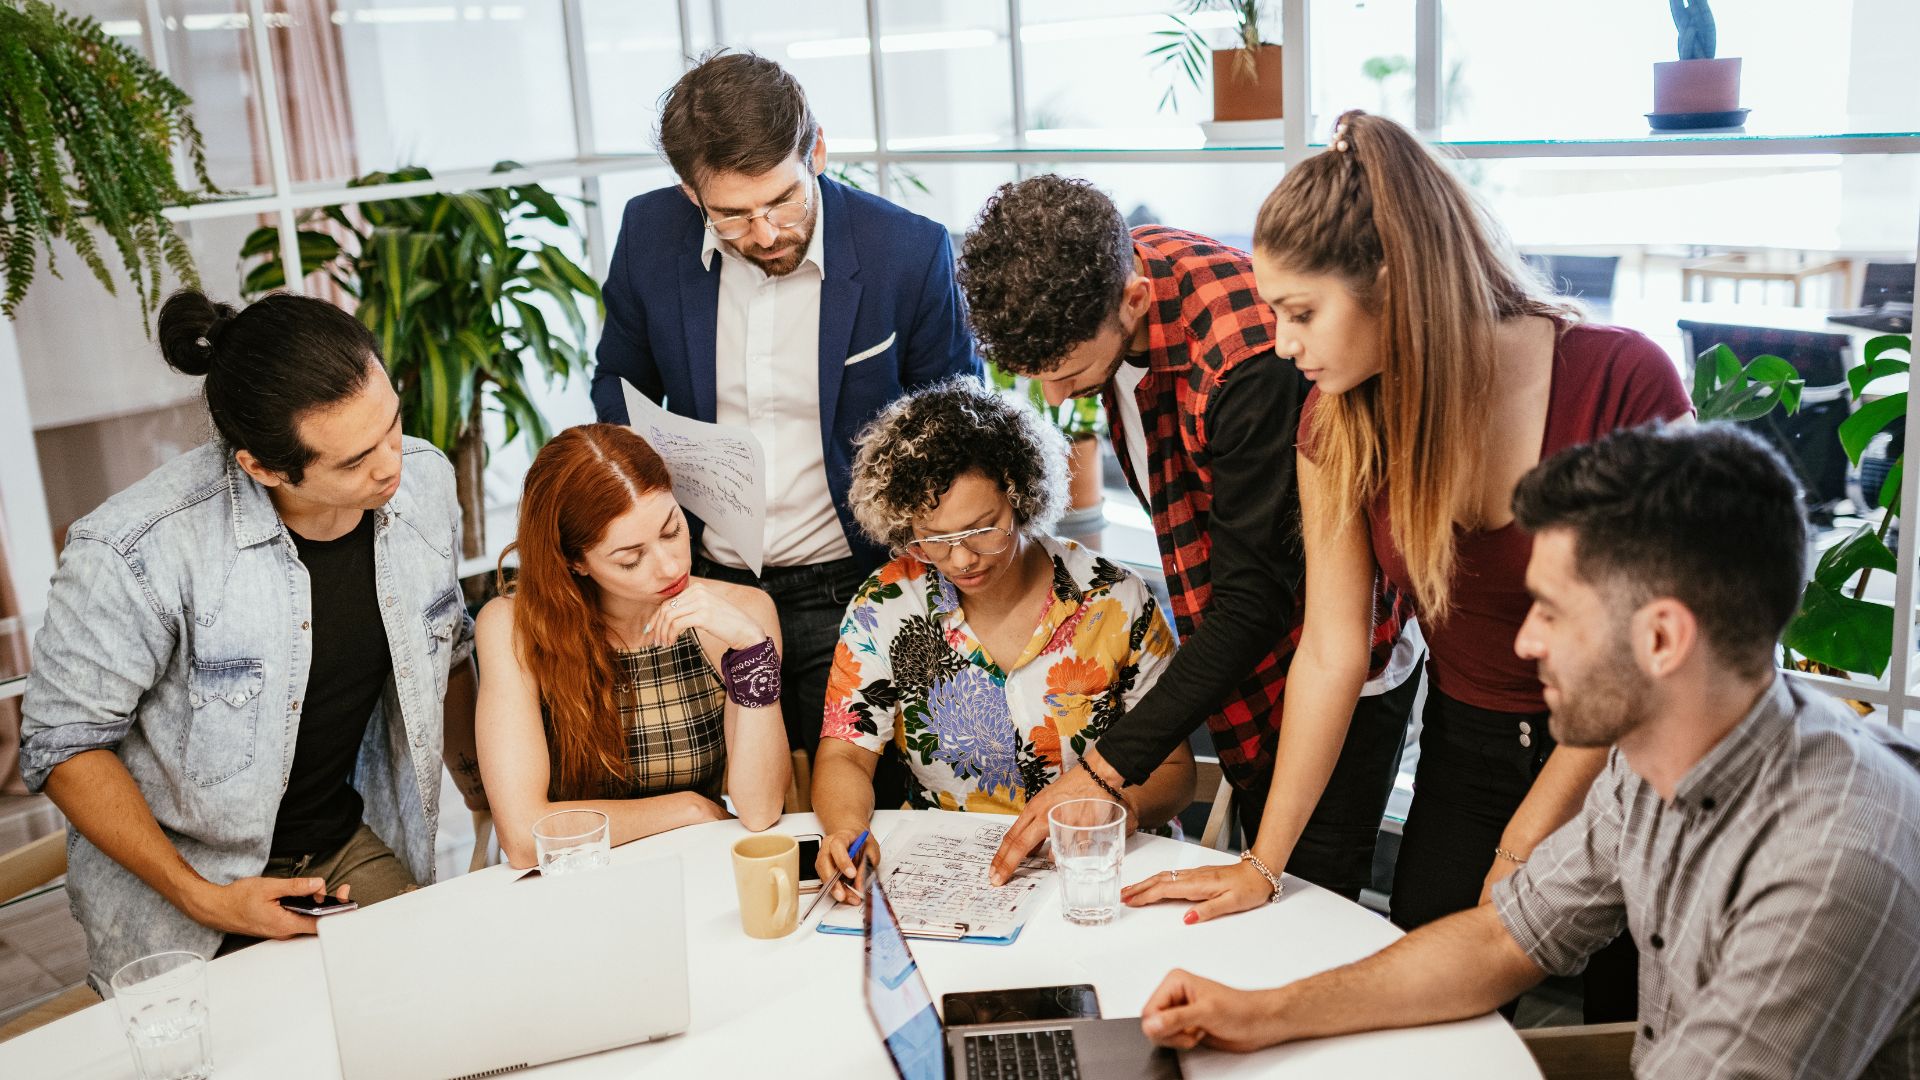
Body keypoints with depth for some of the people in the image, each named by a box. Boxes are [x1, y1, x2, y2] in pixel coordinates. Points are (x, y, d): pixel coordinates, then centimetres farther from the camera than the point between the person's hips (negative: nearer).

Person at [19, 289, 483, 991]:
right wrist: (201, 899, -18)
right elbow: (64, 744, -14)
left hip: (360, 852, 4)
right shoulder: (135, 553, -28)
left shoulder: (424, 480, -10)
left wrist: (489, 799, 14)